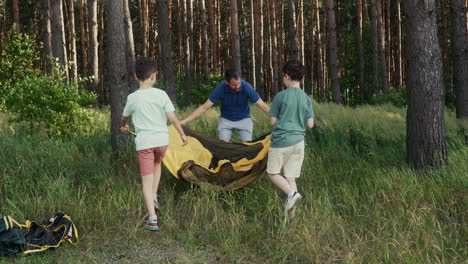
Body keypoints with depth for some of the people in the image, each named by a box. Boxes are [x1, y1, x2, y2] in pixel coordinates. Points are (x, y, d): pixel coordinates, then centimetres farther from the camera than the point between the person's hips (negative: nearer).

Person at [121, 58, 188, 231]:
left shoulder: (132, 98, -2)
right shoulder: (161, 94, -5)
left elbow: (124, 117, 18)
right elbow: (173, 118, -6)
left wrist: (124, 126, 41)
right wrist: (182, 134, 10)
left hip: (144, 142, -1)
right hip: (162, 139, 1)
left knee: (146, 180, 0)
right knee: (157, 164, 33)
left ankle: (152, 218, -7)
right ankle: (154, 197, 24)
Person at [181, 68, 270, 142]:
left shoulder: (246, 87, -25)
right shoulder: (221, 88, -23)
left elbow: (263, 106, -22)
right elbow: (204, 107, -19)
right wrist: (185, 121, -24)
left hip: (244, 119, 0)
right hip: (226, 120, 0)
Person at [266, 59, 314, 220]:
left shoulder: (281, 96, -9)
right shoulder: (306, 98, 5)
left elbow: (272, 121, -4)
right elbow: (310, 124, 5)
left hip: (281, 141, -5)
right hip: (298, 141, 5)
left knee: (272, 172, 7)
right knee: (290, 177, 10)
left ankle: (292, 194, -16)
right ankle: (290, 213, 6)